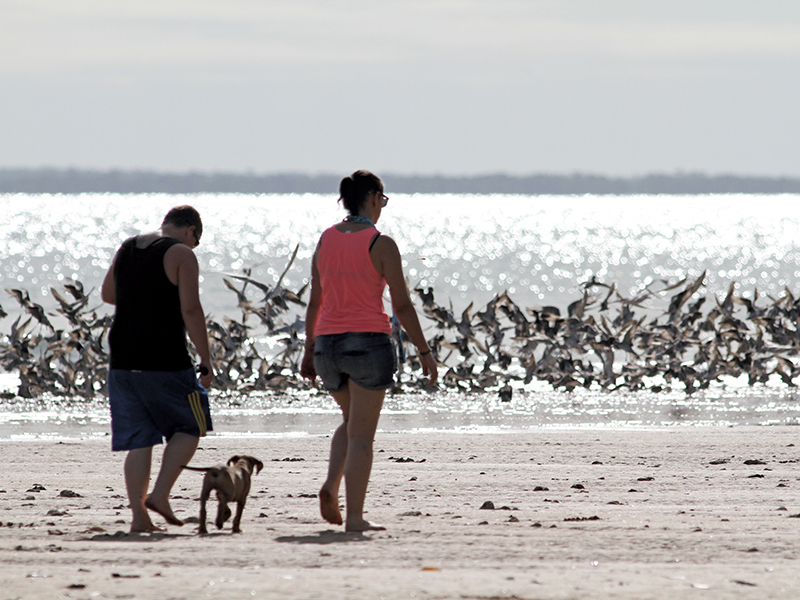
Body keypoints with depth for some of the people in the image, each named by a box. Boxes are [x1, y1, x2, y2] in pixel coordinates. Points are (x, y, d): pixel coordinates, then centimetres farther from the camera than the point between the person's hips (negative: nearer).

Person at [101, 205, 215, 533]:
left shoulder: (126, 249, 13)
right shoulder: (181, 255, -6)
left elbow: (108, 294, 29)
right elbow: (191, 311, -13)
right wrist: (206, 359, -8)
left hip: (123, 360, 6)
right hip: (165, 359, -6)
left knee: (138, 440, 8)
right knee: (190, 426, 12)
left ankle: (138, 514, 1)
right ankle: (160, 494, -3)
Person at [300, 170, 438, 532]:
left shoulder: (326, 240, 7)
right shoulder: (381, 244, -9)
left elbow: (315, 302, 11)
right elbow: (402, 305, -9)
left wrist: (309, 350, 19)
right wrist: (424, 352, -2)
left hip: (328, 343, 5)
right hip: (368, 341, -5)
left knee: (351, 421, 25)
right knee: (361, 434, 1)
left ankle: (331, 485, 2)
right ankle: (355, 517, -1)